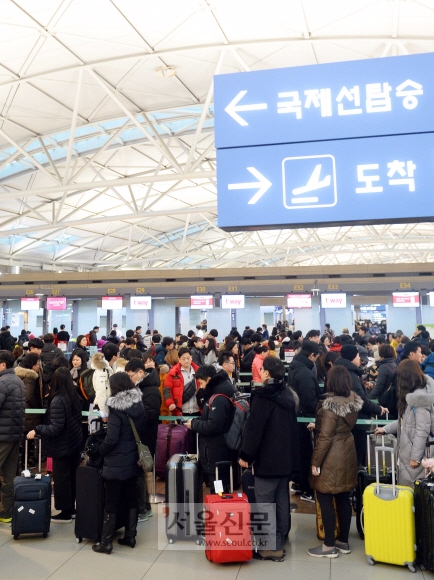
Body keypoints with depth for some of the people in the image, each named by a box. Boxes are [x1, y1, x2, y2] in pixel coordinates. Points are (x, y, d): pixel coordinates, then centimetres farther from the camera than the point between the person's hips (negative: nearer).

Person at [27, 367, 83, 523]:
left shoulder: (57, 401, -23)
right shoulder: (75, 397, 2)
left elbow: (56, 428, -25)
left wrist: (37, 430, -19)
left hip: (62, 446, -8)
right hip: (75, 443, 8)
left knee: (61, 478, 4)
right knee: (72, 476, 17)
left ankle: (65, 513, 13)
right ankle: (71, 507, 29)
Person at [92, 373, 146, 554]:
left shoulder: (116, 409, -19)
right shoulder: (139, 405, 2)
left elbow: (111, 439, -21)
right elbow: (143, 432, 9)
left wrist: (100, 451, -4)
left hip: (116, 463, -7)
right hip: (133, 460, 7)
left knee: (111, 503, 3)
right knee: (131, 499, 16)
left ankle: (106, 542, 10)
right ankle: (130, 536, 24)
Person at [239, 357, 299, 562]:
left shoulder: (263, 396, -17)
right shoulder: (287, 394, 9)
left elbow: (254, 428, -19)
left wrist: (245, 455, -12)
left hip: (268, 458, -9)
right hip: (286, 456, 9)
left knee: (264, 502, -2)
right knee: (281, 501, 16)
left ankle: (271, 547, -1)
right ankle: (280, 541, 26)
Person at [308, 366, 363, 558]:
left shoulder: (331, 405, -22)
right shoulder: (353, 400, 0)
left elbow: (325, 437, -21)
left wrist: (315, 461, -13)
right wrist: (318, 424, 20)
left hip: (332, 458, -8)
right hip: (347, 454, 8)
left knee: (325, 499, 2)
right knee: (343, 498, 15)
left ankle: (329, 546, 10)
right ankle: (343, 541, 26)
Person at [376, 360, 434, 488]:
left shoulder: (420, 397, -19)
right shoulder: (411, 395, 13)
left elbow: (422, 430, -20)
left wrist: (416, 457, -17)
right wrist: (385, 429, 21)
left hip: (415, 453, -9)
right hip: (407, 450, 9)